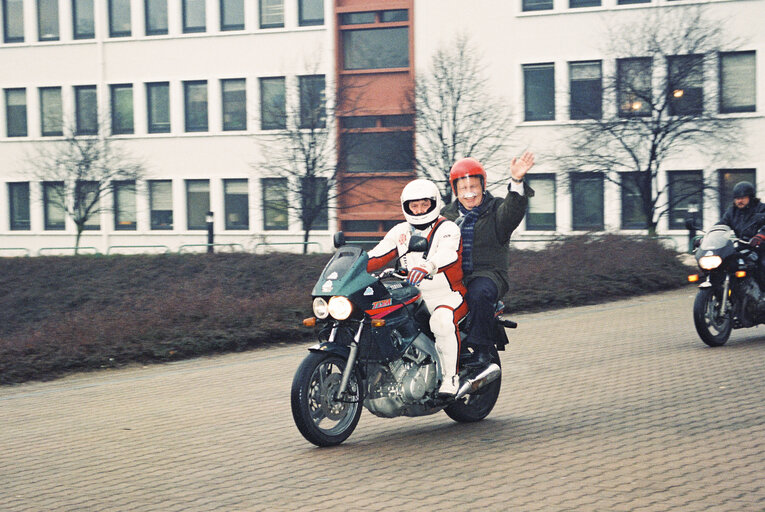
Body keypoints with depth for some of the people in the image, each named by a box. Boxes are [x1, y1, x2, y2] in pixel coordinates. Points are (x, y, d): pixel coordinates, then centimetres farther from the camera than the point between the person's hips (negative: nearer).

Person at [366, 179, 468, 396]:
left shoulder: (447, 228, -5)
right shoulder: (400, 232, 14)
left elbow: (448, 254, -27)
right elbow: (377, 257, 8)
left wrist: (426, 267, -49)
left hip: (449, 296, -6)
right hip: (415, 298, 6)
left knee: (441, 320, -38)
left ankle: (450, 377, -27)